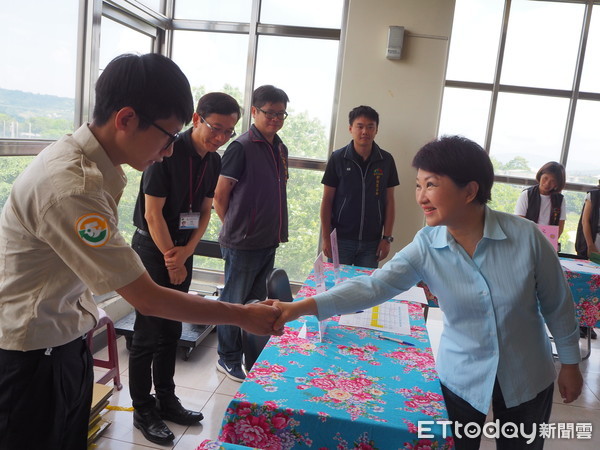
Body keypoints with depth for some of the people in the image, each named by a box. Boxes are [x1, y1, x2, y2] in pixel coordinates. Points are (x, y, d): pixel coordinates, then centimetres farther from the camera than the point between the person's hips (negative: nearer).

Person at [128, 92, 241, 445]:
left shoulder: (214, 161, 4)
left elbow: (205, 211, 8)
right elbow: (153, 213, -18)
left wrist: (186, 252, -6)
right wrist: (172, 261, -11)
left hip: (183, 250, 7)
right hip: (153, 249, -7)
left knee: (172, 331, 15)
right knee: (148, 334, 1)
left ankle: (166, 401, 29)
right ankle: (143, 412, 16)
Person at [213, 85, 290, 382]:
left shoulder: (280, 148, 11)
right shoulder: (241, 148, -13)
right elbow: (220, 196, -11)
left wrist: (276, 232, 13)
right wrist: (235, 229, -1)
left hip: (268, 241, 8)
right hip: (242, 243, -7)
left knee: (257, 301, 18)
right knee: (234, 301, 7)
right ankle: (228, 359, 23)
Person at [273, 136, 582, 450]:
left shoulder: (525, 235, -21)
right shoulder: (425, 246, -17)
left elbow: (557, 304, -7)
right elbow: (373, 286, -27)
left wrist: (570, 362, 4)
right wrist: (302, 307, -39)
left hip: (527, 377, 0)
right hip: (462, 378, 0)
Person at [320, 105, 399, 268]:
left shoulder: (386, 160, 1)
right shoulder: (338, 158, -3)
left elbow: (389, 201, 6)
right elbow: (327, 200, -1)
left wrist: (387, 238, 1)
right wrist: (326, 238, -4)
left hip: (371, 242, 1)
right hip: (341, 239, -1)